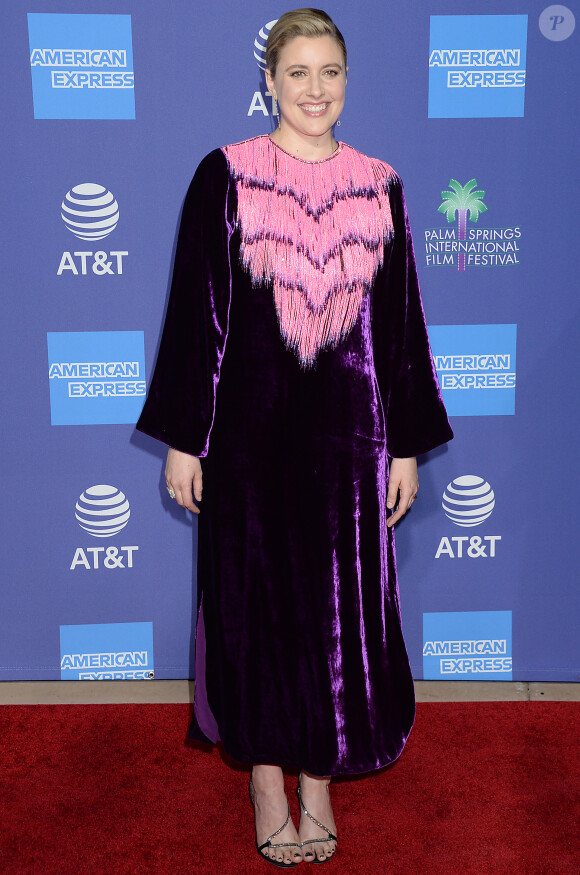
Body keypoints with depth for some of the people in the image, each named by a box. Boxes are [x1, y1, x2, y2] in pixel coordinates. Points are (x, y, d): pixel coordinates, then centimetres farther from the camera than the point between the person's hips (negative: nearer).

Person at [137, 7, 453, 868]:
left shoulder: (379, 186, 6)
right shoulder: (225, 176, -1)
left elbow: (402, 321, 7)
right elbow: (195, 311, -2)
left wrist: (406, 445, 4)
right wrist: (183, 439, -5)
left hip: (347, 432, 2)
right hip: (251, 429, -2)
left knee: (342, 601, 8)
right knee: (255, 597, 7)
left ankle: (321, 778, 28)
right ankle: (267, 781, 27)